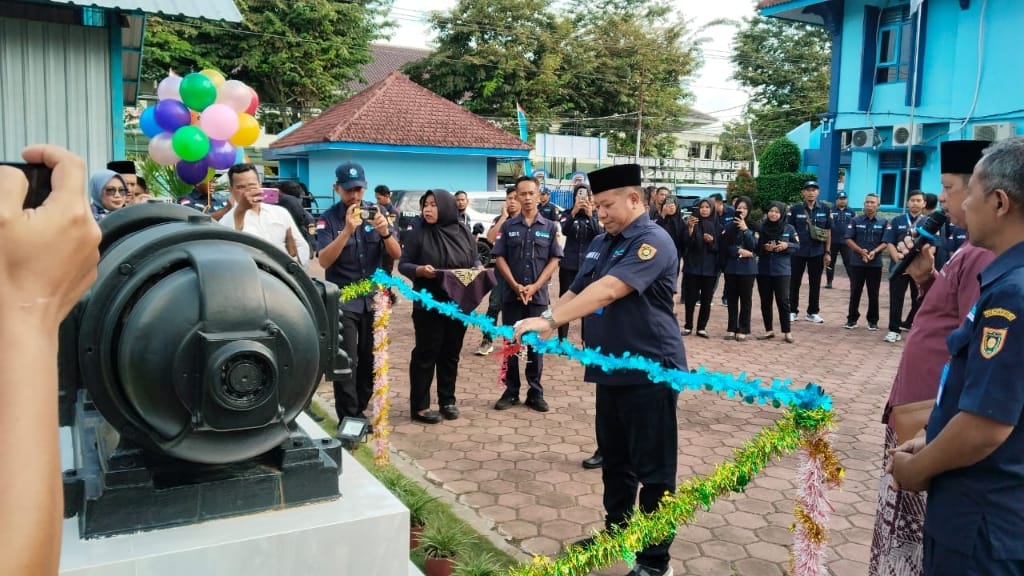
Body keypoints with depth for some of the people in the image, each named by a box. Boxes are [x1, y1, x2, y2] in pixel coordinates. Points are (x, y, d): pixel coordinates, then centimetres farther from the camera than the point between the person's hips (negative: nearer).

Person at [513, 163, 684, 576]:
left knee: (652, 468, 2)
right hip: (611, 369, 8)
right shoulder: (601, 243, 12)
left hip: (650, 371, -8)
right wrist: (548, 320, -4)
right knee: (614, 459, 19)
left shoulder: (653, 241, -16)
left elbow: (607, 291, -29)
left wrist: (550, 320, -34)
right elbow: (576, 291, 15)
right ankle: (616, 533, 36)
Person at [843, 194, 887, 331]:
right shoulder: (855, 221, 4)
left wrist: (874, 252, -17)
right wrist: (860, 251, -14)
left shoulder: (883, 222, 3)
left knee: (873, 294, 4)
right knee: (855, 292, 4)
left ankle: (873, 321, 14)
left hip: (875, 263, 0)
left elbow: (885, 242, 0)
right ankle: (852, 319, 12)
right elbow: (848, 239, -1)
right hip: (857, 262, 0)